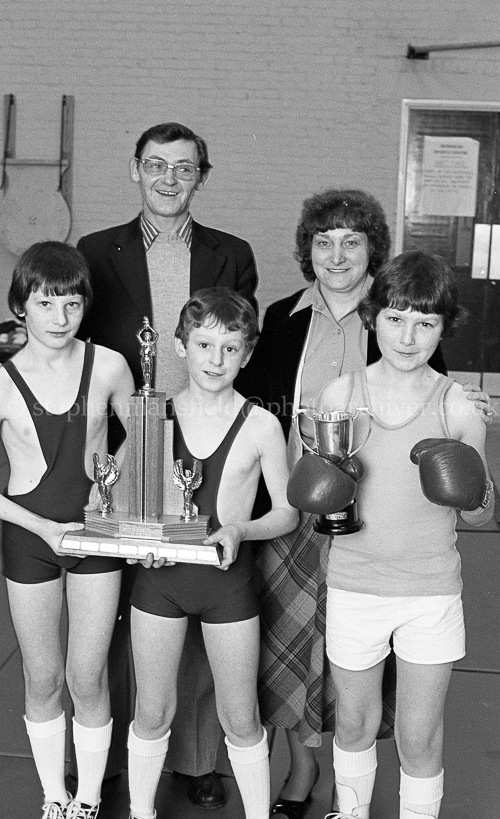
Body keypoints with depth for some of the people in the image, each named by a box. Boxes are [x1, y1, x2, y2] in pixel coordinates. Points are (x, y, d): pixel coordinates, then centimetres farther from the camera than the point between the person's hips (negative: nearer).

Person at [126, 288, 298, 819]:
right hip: (158, 576, 2)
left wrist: (240, 530, -17)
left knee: (240, 720, 10)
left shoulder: (260, 426, -7)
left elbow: (287, 512, 1)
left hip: (228, 580, -1)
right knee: (152, 714, 15)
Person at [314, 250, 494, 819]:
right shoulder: (340, 395, -3)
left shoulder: (459, 408, -6)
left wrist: (473, 494, -19)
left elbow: (481, 517, 3)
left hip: (432, 591, -1)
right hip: (353, 585, 1)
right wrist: (324, 486, -15)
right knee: (354, 724, 17)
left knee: (419, 738, 8)